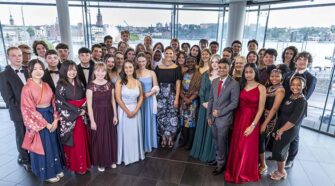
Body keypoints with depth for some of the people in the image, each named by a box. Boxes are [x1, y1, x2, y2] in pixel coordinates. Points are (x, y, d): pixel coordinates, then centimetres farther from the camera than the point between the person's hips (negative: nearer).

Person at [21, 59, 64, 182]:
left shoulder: (46, 86, 5)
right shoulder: (27, 88, -14)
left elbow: (53, 102, 6)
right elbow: (30, 110, -14)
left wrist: (55, 119, -5)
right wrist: (45, 124, -13)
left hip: (51, 118, 6)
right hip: (37, 120, -6)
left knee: (53, 144, 15)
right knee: (44, 147, 6)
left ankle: (56, 169, 33)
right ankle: (47, 173, 25)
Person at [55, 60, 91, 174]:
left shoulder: (79, 83, 8)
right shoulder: (61, 85, -9)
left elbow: (85, 98, 13)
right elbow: (61, 103, -14)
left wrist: (83, 108, -7)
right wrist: (78, 111, -13)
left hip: (81, 116, 5)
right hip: (69, 117, -5)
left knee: (82, 140, 10)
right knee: (73, 142, 2)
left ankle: (84, 164, 23)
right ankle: (75, 166, 17)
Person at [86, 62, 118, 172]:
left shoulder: (110, 84, 2)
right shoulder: (91, 86, -10)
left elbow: (113, 101, 7)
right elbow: (89, 105, -10)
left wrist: (115, 115, 4)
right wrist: (92, 120, -12)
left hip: (109, 114, 4)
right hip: (97, 115, -4)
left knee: (110, 138, 14)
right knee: (99, 139, 8)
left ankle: (111, 160, 33)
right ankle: (100, 162, 27)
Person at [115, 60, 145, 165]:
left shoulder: (138, 82, 5)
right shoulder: (119, 82, -7)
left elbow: (141, 98, 4)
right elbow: (118, 99, -12)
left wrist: (135, 111, -9)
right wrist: (127, 111, -13)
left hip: (136, 111, 3)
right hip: (123, 111, -3)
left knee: (135, 133, 12)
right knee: (125, 133, 6)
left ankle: (136, 154, 30)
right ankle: (125, 156, 23)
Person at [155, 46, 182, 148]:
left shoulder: (177, 68, 1)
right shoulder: (158, 67, 5)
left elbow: (178, 84, -3)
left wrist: (177, 98, -9)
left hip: (172, 95, -1)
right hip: (161, 95, 1)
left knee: (172, 116, 2)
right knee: (161, 116, 5)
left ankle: (171, 138, 18)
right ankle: (163, 138, 20)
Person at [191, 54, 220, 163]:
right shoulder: (205, 75, 9)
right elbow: (202, 90, 6)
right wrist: (203, 102, -7)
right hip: (204, 104, 4)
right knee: (202, 127, 11)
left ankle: (211, 155, 13)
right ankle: (201, 151, 26)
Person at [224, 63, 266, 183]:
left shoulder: (261, 88, -10)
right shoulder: (242, 85, 4)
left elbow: (260, 109, -11)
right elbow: (237, 103, 4)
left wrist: (253, 125, -14)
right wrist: (235, 119, -4)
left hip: (251, 120, -4)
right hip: (239, 118, 4)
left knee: (247, 148, 8)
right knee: (236, 146, 15)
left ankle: (245, 173, 31)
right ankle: (235, 170, 37)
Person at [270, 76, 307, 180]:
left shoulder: (302, 101, -18)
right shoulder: (290, 97, 5)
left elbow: (294, 120, -22)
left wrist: (281, 130, -17)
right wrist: (277, 129, 7)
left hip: (289, 131, -7)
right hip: (281, 128, 7)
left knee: (278, 151, 4)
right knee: (282, 150, 17)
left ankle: (281, 173, 24)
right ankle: (280, 171, 33)